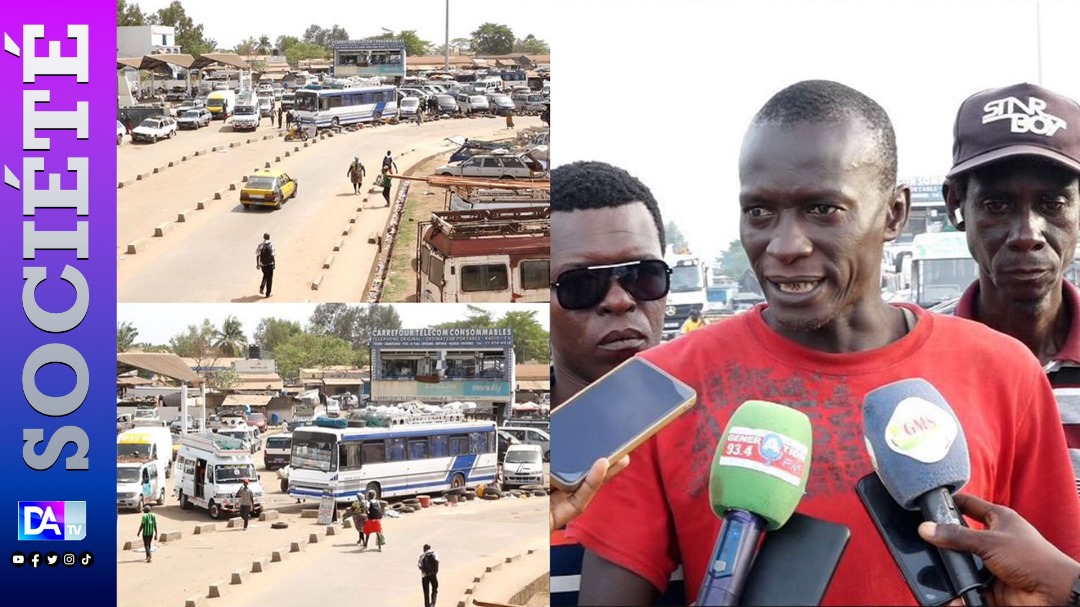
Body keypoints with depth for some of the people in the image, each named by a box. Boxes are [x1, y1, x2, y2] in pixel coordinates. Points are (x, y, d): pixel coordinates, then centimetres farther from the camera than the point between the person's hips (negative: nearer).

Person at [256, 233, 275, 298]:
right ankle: (268, 293, 11)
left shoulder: (260, 245, -3)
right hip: (270, 264, -3)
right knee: (269, 278, 8)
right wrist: (274, 263, -2)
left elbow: (257, 255, -1)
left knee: (265, 276, 27)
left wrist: (257, 264, 8)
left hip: (262, 264, 3)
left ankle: (261, 287, 8)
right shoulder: (271, 245, -11)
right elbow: (273, 255, -13)